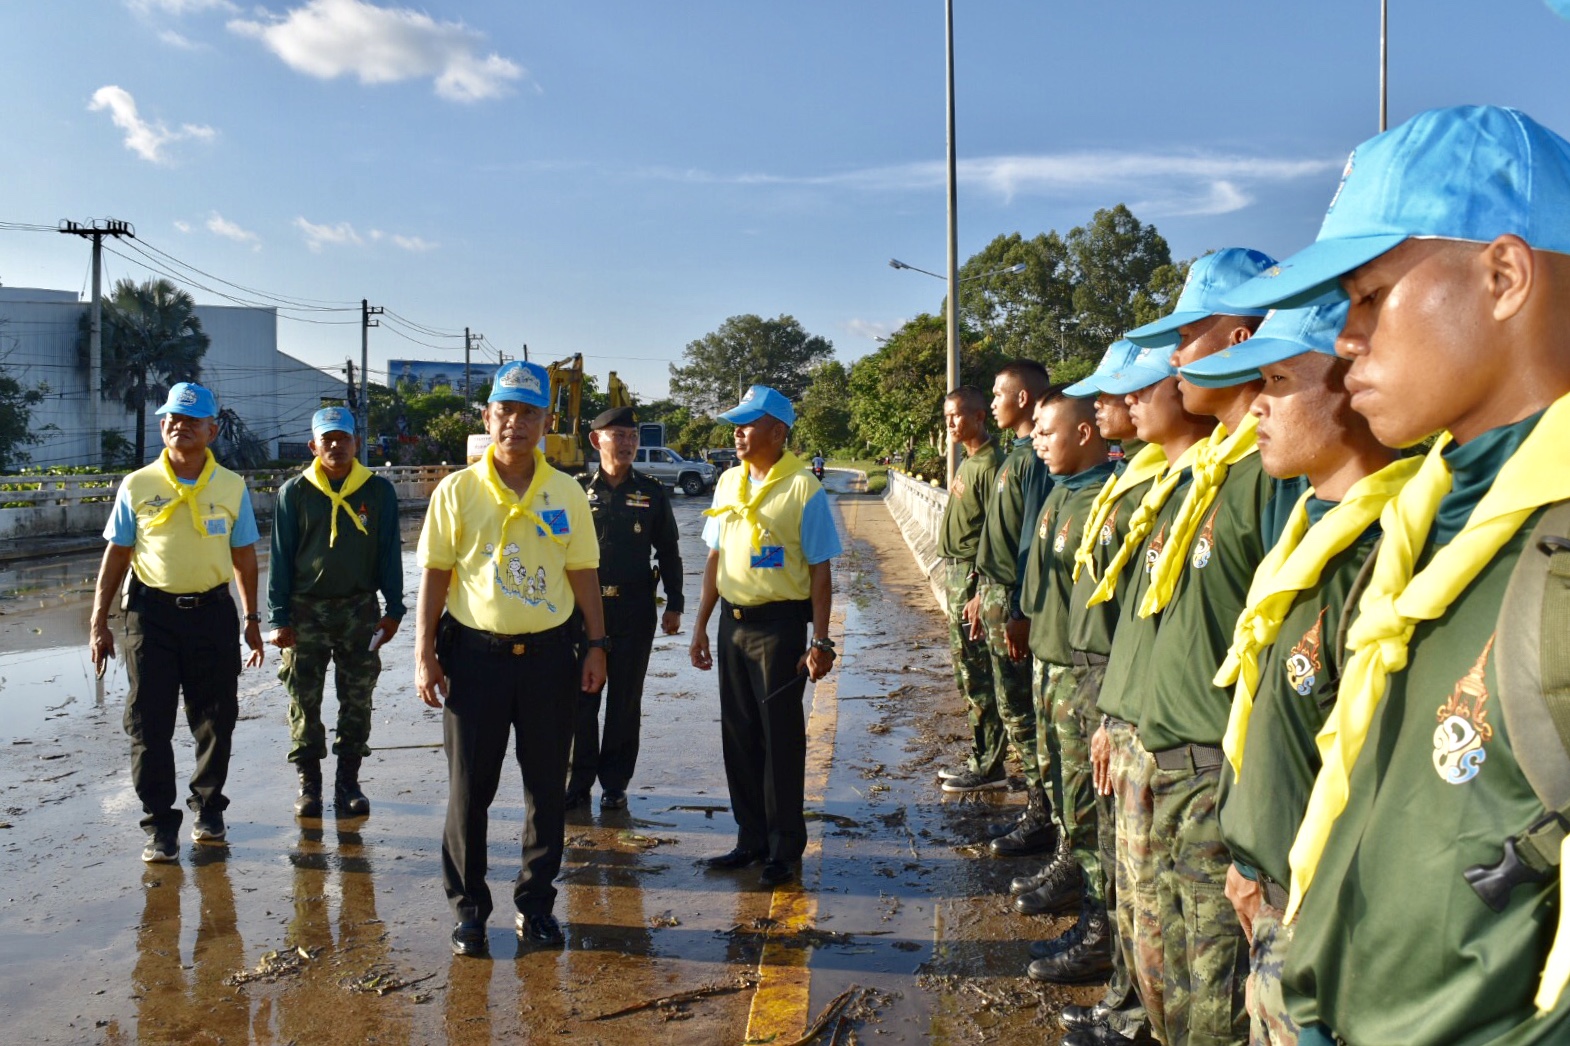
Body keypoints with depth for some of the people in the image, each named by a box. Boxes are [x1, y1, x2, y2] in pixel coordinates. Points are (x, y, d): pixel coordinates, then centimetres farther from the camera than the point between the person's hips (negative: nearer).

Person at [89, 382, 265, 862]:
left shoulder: (232, 488, 4)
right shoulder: (137, 486, 1)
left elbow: (244, 557, 9)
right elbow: (115, 556, 5)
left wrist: (251, 619, 9)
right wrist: (99, 623, 3)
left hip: (213, 611, 1)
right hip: (151, 611, -1)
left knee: (215, 720, 9)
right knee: (149, 725, 1)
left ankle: (208, 809, 27)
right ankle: (160, 826, 11)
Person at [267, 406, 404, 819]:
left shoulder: (379, 491, 1)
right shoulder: (294, 492, 0)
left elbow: (389, 553, 4)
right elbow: (281, 557, 1)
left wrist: (394, 609, -1)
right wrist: (280, 617, -3)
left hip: (360, 608, 0)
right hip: (306, 610, 0)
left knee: (357, 700, 6)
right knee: (304, 700, 5)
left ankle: (348, 781, 18)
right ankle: (309, 783, 18)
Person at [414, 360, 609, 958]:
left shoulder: (566, 494, 5)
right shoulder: (457, 490, -1)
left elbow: (584, 573, 9)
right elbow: (435, 574, 0)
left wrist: (597, 646, 4)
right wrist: (425, 655, -4)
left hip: (550, 654, 2)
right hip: (475, 654, -1)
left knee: (547, 787, 8)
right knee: (469, 788, 5)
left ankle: (535, 904, 23)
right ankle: (469, 908, 20)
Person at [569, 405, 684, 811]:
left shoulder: (651, 492, 5)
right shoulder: (578, 490, 3)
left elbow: (668, 551, 10)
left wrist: (674, 604, 4)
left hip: (634, 609, 1)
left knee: (625, 701, 7)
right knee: (581, 696, 3)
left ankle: (614, 782, 18)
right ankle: (579, 778, 17)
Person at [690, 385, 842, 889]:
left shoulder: (802, 489, -10)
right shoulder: (729, 483, 9)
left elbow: (820, 569, -10)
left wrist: (820, 642, -12)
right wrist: (701, 625, 13)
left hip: (780, 624, -6)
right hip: (733, 620, 6)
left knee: (781, 738, 2)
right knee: (739, 735, 12)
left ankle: (784, 849, 15)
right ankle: (752, 838, 26)